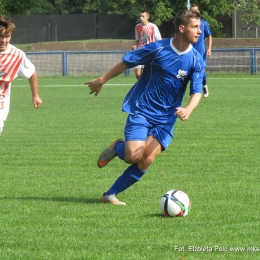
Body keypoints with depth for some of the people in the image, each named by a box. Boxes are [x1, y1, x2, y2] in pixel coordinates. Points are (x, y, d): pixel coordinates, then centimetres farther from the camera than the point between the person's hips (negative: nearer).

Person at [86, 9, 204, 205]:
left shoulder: (196, 61, -5)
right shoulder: (158, 49, -13)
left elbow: (197, 91, -9)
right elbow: (126, 62, -2)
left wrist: (188, 110, -31)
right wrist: (102, 81, 4)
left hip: (166, 119, 3)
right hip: (141, 111, -3)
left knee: (146, 161, -12)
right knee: (134, 156, -19)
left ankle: (110, 195, 3)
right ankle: (117, 148, 19)